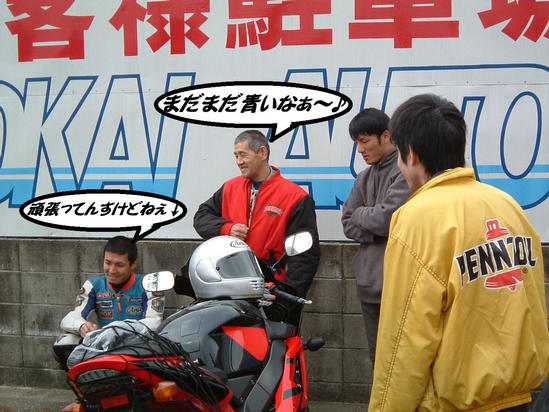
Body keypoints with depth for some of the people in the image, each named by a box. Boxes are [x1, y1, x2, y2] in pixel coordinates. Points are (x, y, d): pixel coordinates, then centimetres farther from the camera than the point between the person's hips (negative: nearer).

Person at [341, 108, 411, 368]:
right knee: (378, 357, 18)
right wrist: (378, 231, -9)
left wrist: (361, 214, 1)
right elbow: (348, 223, 8)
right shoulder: (365, 177, 16)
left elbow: (387, 218, -19)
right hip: (370, 280, 8)